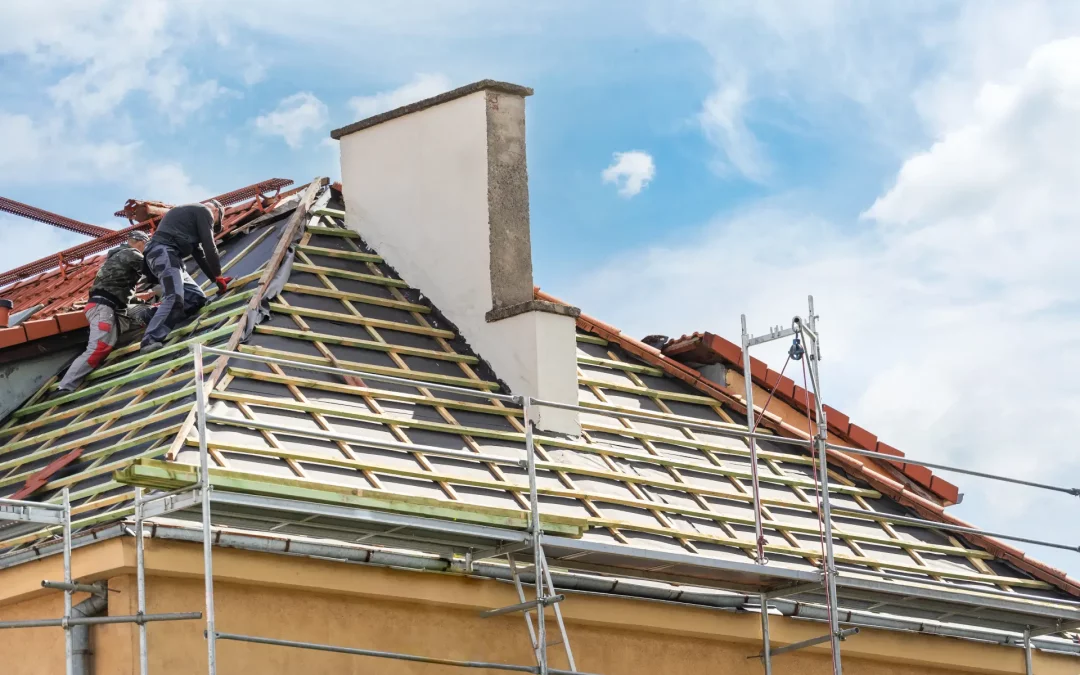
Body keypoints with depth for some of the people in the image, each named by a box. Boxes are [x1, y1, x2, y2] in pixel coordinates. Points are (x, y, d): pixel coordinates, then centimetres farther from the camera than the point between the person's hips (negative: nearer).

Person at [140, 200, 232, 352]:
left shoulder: (193, 212, 35)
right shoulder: (204, 211, 6)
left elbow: (199, 253, 36)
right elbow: (209, 246, 0)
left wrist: (215, 278, 35)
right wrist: (218, 275, 11)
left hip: (167, 255, 10)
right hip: (164, 252, -10)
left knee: (197, 297, 5)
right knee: (174, 297, -27)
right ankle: (150, 341, -40)